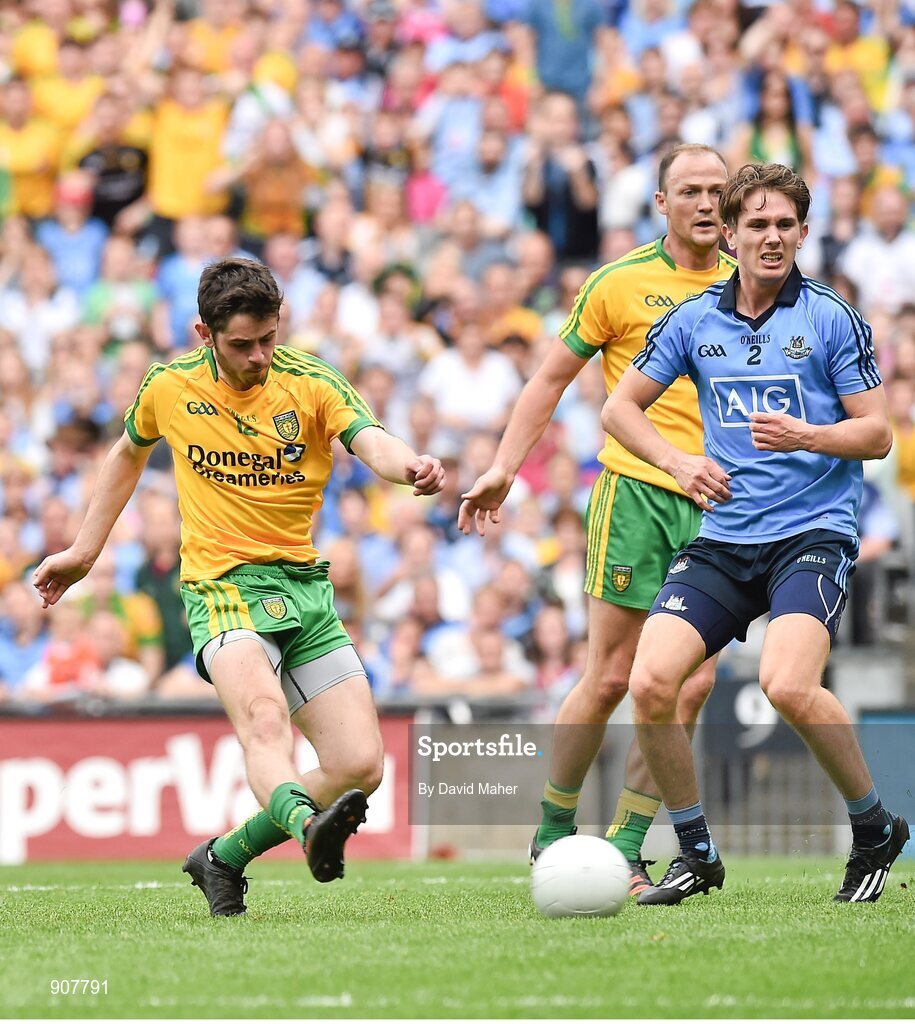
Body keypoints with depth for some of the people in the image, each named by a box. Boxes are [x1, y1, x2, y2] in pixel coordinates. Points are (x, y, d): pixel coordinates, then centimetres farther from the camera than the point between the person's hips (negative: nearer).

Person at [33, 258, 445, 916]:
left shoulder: (311, 382, -2)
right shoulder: (170, 387, 2)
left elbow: (372, 442, -21)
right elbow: (130, 453, 24)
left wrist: (410, 465, -45)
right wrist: (85, 550, 25)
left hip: (305, 585, 3)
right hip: (223, 588, -3)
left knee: (360, 768, -6)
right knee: (265, 721, -33)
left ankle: (223, 858, 12)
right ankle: (309, 825, -62)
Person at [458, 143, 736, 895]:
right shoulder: (621, 283, 0)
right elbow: (553, 377, 6)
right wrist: (504, 468, 0)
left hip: (715, 503, 4)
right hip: (636, 489, -3)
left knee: (692, 684, -5)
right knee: (612, 677, -6)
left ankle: (625, 846, 5)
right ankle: (554, 828, 12)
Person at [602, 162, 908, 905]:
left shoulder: (832, 319, -2)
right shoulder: (694, 321, 8)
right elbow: (620, 407, 15)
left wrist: (806, 436, -21)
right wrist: (678, 461, -2)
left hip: (814, 534, -4)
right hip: (722, 539, 4)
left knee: (788, 686, -28)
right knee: (650, 683, -14)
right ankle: (696, 854, 6)